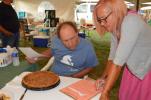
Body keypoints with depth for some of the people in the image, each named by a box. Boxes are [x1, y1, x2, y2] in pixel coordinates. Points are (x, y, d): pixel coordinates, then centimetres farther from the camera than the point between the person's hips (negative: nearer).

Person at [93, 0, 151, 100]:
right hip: (133, 70, 7)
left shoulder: (131, 21, -29)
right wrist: (104, 77, -16)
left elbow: (119, 60, -34)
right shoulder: (115, 27, -5)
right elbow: (113, 56, -3)